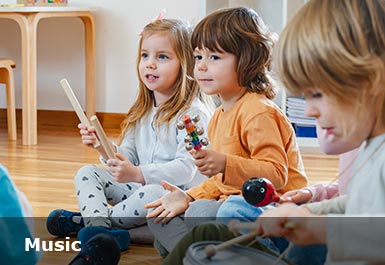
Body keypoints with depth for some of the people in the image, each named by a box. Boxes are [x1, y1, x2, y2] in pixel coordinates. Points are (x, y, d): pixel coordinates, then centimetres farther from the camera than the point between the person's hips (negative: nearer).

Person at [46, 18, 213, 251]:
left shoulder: (193, 113, -13)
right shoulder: (143, 112, 14)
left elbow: (186, 168, -24)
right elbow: (129, 158, 16)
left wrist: (137, 174, -33)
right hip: (139, 189, 8)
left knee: (153, 194, -38)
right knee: (87, 173, -1)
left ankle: (84, 219, -20)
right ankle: (100, 230, -30)